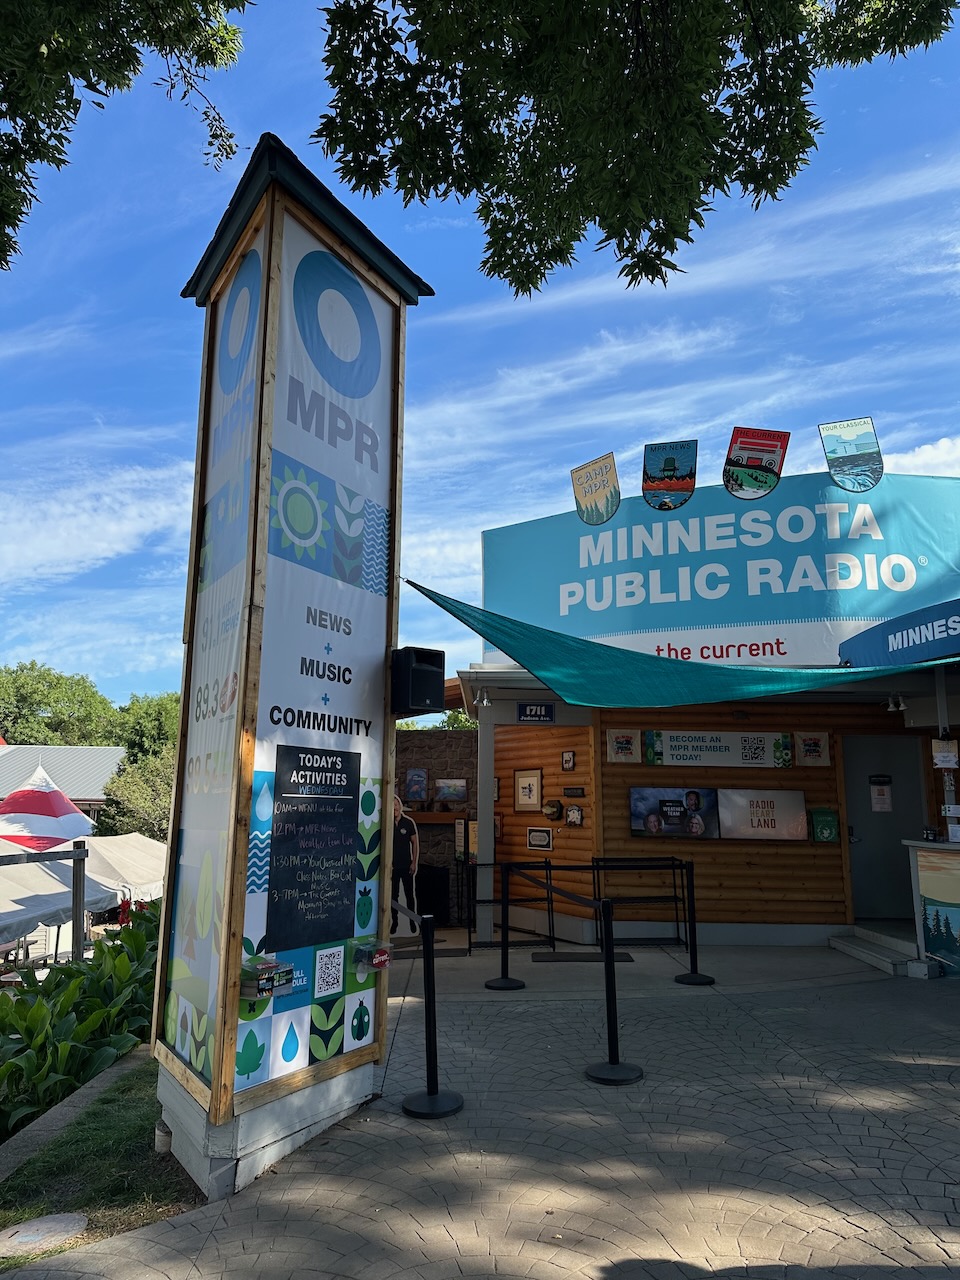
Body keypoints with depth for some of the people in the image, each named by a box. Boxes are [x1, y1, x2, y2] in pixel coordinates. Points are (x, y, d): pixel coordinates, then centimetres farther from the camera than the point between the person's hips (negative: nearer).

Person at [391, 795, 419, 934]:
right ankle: (394, 922, 18)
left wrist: (414, 863, -2)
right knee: (393, 895, 8)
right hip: (392, 865, 1)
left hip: (406, 865, 0)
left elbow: (415, 843, 1)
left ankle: (412, 921, 16)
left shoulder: (409, 822, -4)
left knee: (409, 895, 5)